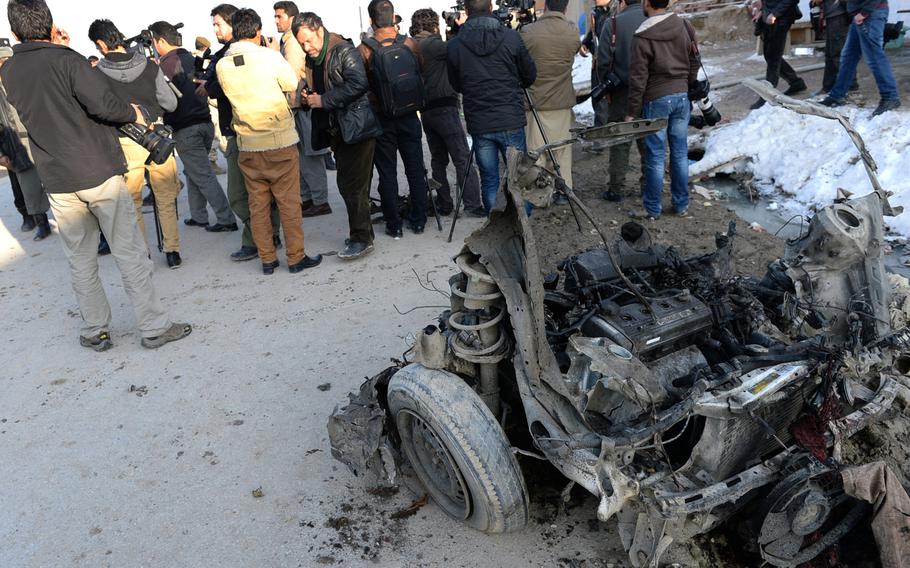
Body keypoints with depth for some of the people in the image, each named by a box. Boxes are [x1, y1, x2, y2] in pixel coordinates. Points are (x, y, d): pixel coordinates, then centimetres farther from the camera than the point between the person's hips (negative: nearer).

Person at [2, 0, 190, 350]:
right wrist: (133, 114, -2)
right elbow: (104, 103, -21)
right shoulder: (66, 60, -10)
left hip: (58, 183, 5)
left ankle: (95, 331, 20)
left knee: (80, 261, 13)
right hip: (100, 174, -4)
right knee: (130, 254, 1)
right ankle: (154, 327, 5)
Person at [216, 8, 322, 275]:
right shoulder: (270, 56, -12)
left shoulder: (222, 65, 0)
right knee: (289, 201, 5)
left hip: (248, 145, 4)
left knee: (257, 203, 10)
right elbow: (292, 84, 1)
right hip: (280, 141, -4)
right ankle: (296, 257, 10)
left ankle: (267, 259, 16)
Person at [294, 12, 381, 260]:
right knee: (347, 185, 13)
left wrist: (323, 100, -20)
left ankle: (362, 239, 0)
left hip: (356, 128, -9)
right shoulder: (311, 59, 14)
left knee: (353, 186, -9)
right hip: (336, 131, 9)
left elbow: (359, 83, -24)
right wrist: (308, 98, 6)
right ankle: (360, 233, 23)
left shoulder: (344, 51, -12)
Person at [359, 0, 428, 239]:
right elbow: (421, 74, 5)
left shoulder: (364, 50, -12)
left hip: (381, 119, -2)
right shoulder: (410, 44, -4)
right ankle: (418, 220, 18)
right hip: (409, 117, 2)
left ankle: (394, 225, 12)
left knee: (387, 173, 7)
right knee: (415, 169, 12)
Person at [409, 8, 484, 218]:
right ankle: (472, 204, -4)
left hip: (426, 111, 8)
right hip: (444, 108, -8)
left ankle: (444, 205, 15)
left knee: (438, 160, 13)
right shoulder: (432, 44, -12)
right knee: (463, 159, -4)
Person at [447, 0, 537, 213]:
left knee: (489, 179, 10)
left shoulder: (455, 45, -2)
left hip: (479, 125, 1)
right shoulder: (511, 38, -5)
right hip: (511, 122, -1)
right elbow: (530, 76, 6)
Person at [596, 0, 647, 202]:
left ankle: (615, 189, 7)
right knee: (648, 140, 13)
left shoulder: (613, 24, -6)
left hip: (622, 94, -2)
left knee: (619, 142, 5)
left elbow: (604, 61, -8)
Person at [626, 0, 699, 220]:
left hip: (656, 101, -5)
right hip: (682, 97, 5)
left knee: (655, 156, 2)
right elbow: (694, 64, 10)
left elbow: (638, 79, -12)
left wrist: (632, 112, -6)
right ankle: (682, 205, 21)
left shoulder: (643, 37, -14)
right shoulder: (684, 27, 2)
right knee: (680, 153, 12)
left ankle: (653, 209, 10)